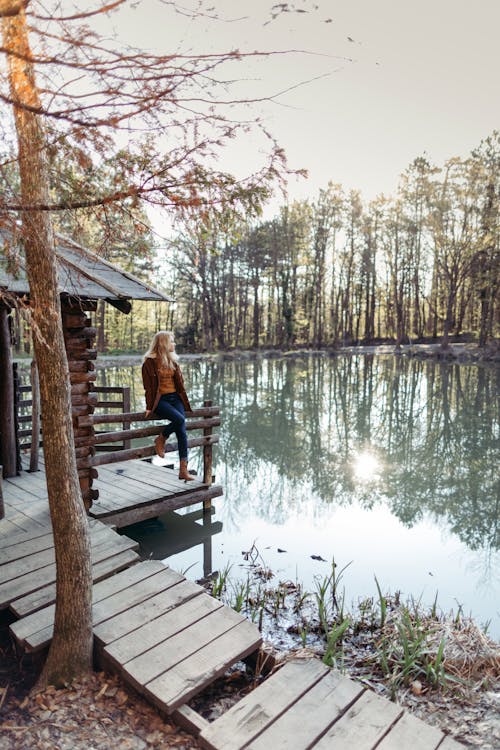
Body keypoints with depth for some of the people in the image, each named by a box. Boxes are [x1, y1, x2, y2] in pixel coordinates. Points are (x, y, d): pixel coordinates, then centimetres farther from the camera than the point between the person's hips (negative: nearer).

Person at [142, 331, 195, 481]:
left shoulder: (173, 360, 14)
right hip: (160, 400, -5)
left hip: (175, 398, 5)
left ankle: (183, 470, -7)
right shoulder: (150, 362, -4)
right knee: (179, 419, -31)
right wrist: (149, 407, -9)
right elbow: (148, 386, -5)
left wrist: (184, 401, 13)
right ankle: (161, 439, -1)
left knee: (182, 431, -10)